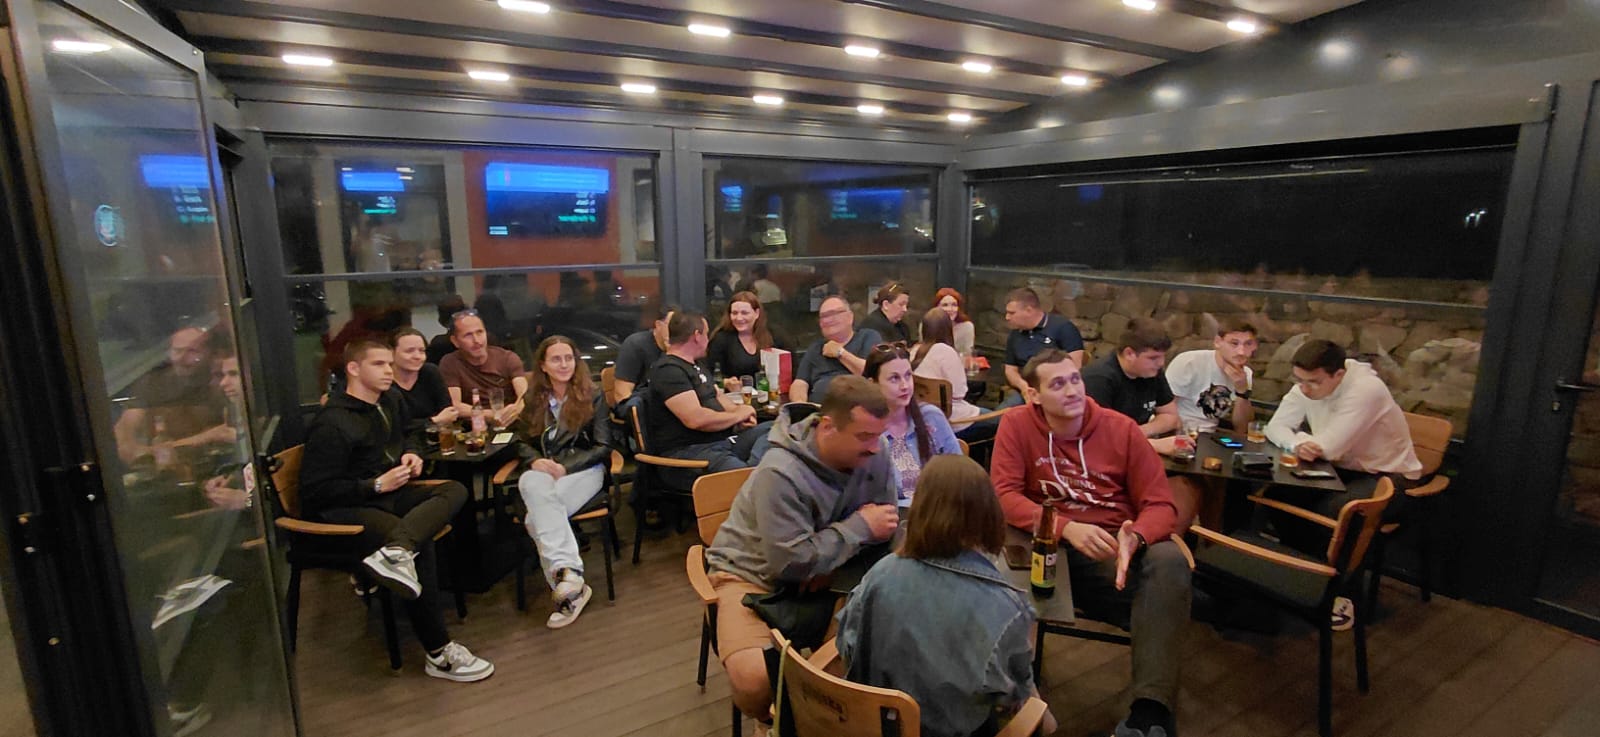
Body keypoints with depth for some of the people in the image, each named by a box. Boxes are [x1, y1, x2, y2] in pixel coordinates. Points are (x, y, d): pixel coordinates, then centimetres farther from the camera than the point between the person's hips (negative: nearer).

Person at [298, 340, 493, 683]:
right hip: (341, 510, -8)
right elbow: (315, 491, -17)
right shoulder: (332, 423, -15)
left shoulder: (389, 402, 10)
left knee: (454, 490, -17)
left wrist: (410, 455, 8)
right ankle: (439, 654, -24)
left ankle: (395, 552, -44)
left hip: (387, 491, 8)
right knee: (421, 544, -31)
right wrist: (377, 485, -17)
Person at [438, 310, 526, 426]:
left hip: (514, 425, 3)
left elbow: (525, 394, -12)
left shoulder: (508, 358, 3)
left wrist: (516, 408, -36)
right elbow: (454, 406, -10)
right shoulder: (450, 364, 1)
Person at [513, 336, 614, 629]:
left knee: (537, 517, -32)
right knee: (535, 486, -36)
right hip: (542, 472, 2)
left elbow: (603, 447, 1)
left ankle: (563, 582, -31)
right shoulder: (533, 398, 15)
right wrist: (535, 461, -8)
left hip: (583, 470, -2)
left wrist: (565, 467, -12)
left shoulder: (592, 395, 5)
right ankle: (568, 570, -42)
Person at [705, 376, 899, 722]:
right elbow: (792, 563, -29)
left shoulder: (872, 456, -12)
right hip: (755, 575, -5)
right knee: (755, 680, -29)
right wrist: (860, 526, -24)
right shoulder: (780, 474, -30)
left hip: (825, 570, 5)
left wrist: (834, 558, -20)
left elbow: (886, 522, -4)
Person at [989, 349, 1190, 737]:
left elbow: (1161, 505, -4)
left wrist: (1134, 538, -28)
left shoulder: (1121, 428, -2)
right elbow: (1004, 495, -13)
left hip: (1115, 545, 2)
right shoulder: (1016, 425, -5)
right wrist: (1067, 528, -29)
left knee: (1169, 560, -29)